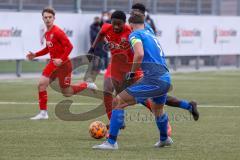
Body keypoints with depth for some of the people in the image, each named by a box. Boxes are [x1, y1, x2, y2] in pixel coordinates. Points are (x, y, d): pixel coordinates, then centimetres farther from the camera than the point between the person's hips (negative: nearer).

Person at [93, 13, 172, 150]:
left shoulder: (135, 35, 0)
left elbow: (139, 54, -18)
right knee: (157, 108, 37)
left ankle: (112, 142, -7)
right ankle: (165, 139, 56)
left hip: (154, 80, -8)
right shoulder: (151, 35, 25)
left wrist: (132, 72, -4)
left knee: (118, 102, -4)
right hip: (167, 80, 8)